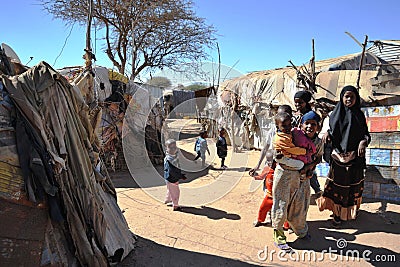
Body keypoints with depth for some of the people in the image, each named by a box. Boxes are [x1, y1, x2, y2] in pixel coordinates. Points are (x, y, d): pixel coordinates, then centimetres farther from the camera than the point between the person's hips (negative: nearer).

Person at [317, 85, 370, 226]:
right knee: (338, 183, 3)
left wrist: (363, 142, -16)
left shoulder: (359, 115, 4)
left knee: (353, 183, 9)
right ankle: (337, 213, 15)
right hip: (338, 156, 0)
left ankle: (353, 209, 29)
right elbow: (331, 131, 8)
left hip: (355, 157, 1)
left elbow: (366, 134, 5)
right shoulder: (336, 114, 3)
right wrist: (327, 134, -15)